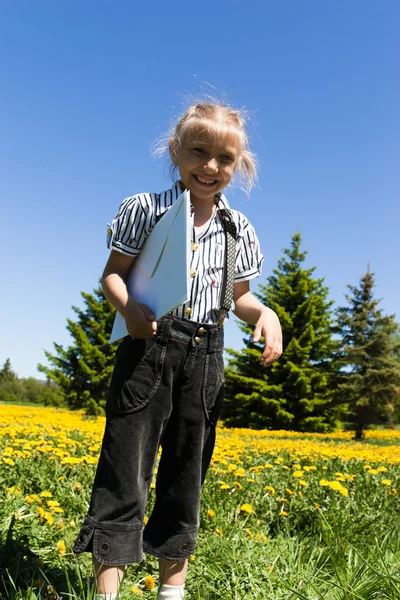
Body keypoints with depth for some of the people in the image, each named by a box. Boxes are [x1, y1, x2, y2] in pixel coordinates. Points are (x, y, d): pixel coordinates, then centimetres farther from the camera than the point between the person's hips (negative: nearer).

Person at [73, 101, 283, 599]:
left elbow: (239, 296, 15)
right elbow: (112, 274, 2)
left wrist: (265, 312, -6)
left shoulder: (237, 227, 10)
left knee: (186, 474, 12)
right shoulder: (145, 208, 0)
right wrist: (128, 307, -19)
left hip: (204, 356, 4)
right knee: (125, 469, -4)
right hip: (148, 346, -3)